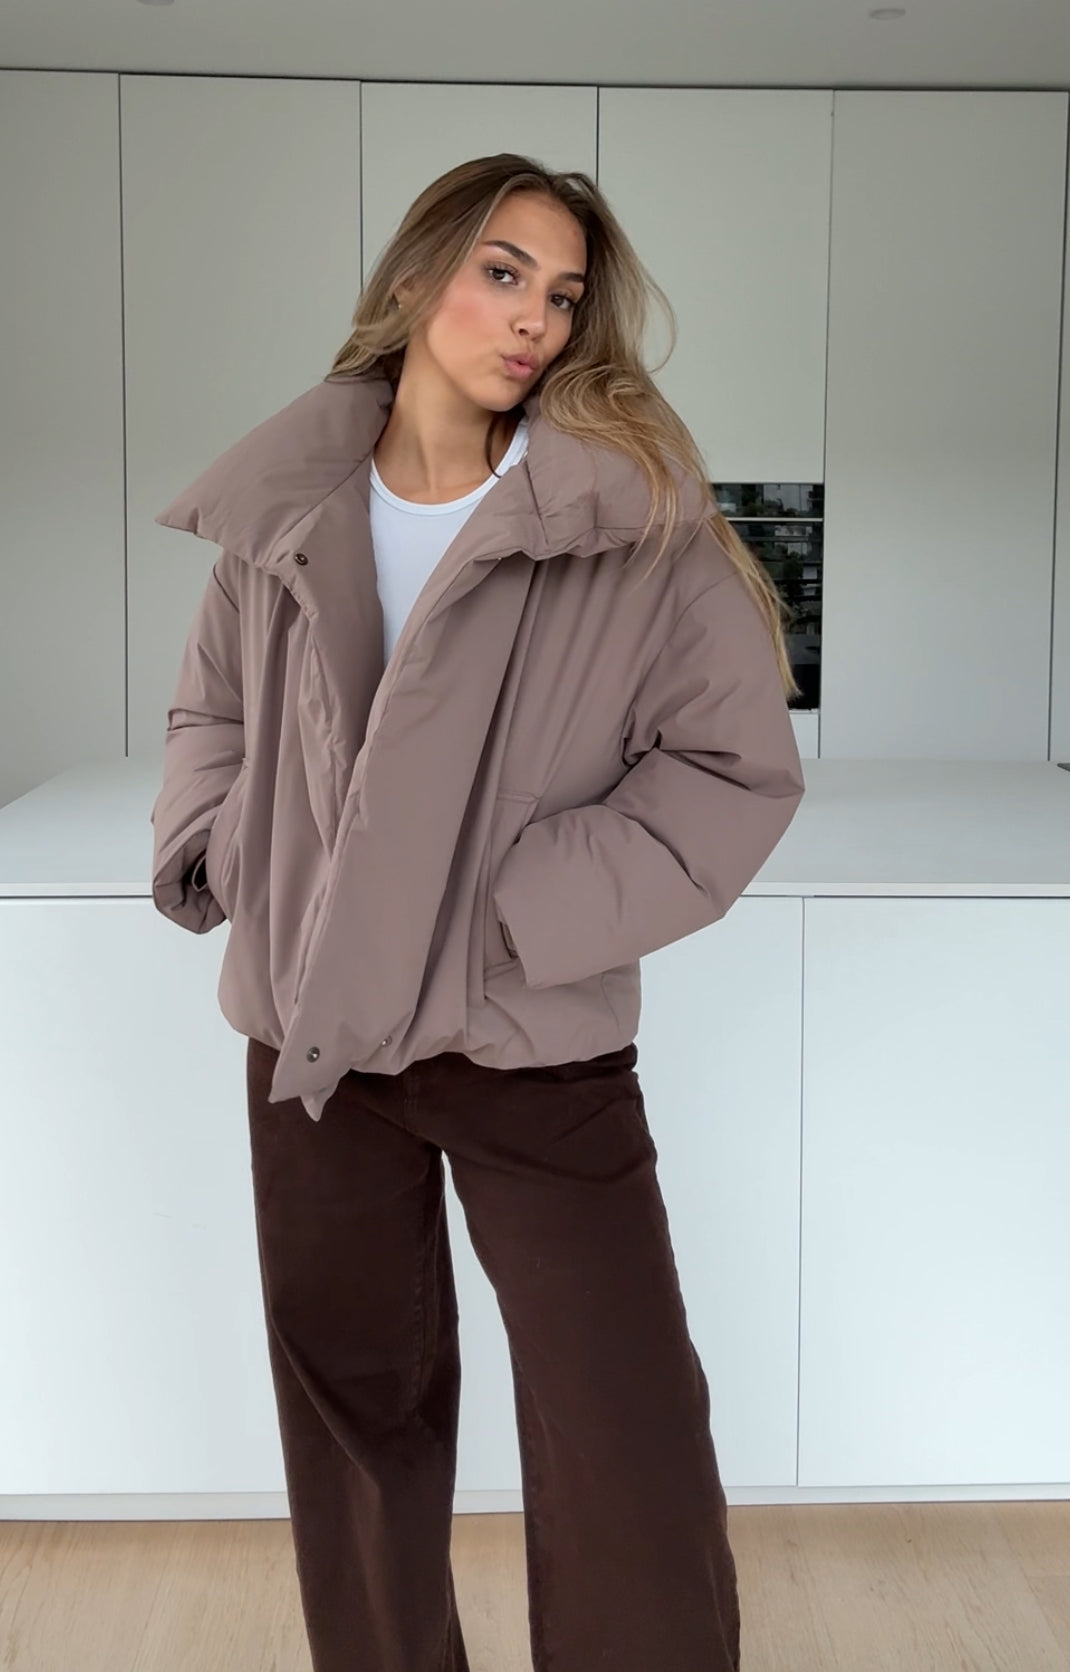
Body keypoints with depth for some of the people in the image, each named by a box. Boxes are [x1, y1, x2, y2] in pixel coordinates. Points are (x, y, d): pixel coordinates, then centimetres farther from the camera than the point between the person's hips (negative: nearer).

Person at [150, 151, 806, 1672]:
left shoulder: (636, 515, -9)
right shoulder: (285, 505, 3)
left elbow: (736, 765, -8)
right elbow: (211, 713, 18)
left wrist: (525, 910, -13)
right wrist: (217, 853, 1)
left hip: (538, 1046, -3)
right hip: (312, 1030, 4)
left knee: (630, 1451, -1)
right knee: (356, 1404, 18)